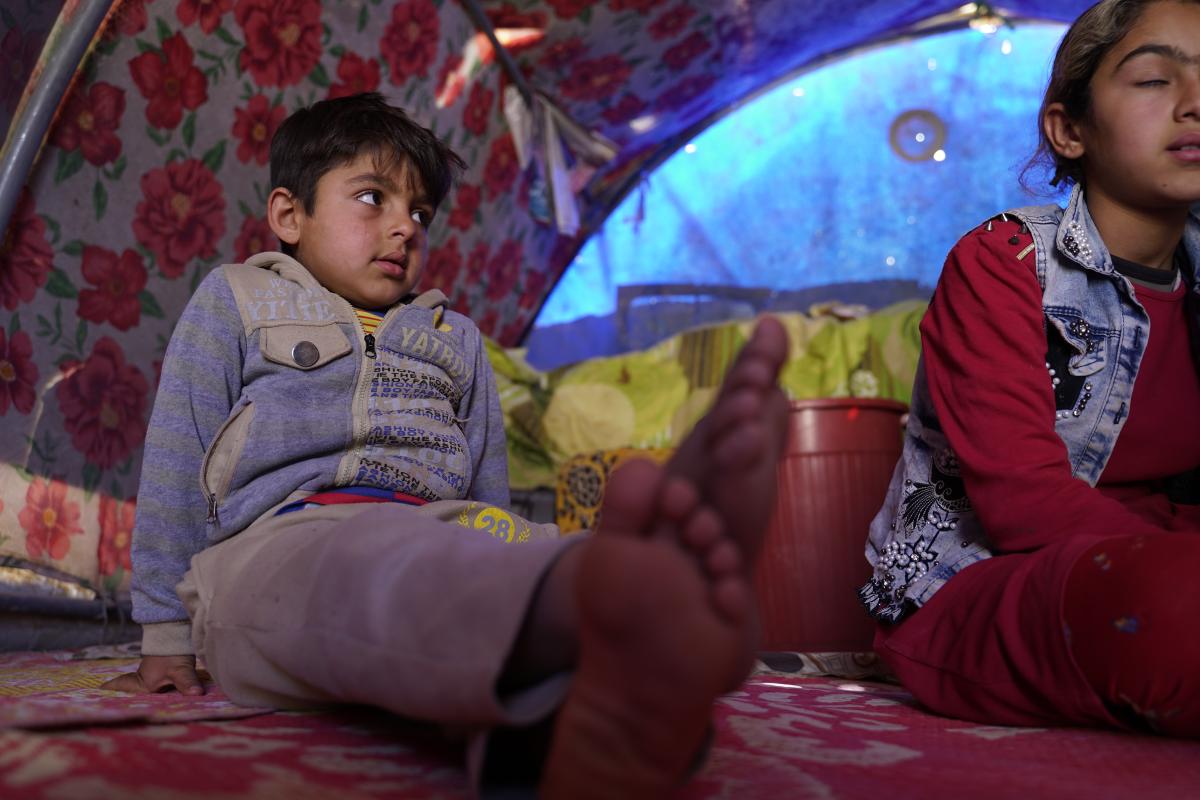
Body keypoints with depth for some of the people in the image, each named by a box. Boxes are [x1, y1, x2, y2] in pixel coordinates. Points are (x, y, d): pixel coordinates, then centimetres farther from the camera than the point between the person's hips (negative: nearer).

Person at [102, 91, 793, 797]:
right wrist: (166, 640, 11)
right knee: (367, 558, -41)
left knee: (515, 547, -33)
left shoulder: (457, 341, 31)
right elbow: (177, 471, 14)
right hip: (276, 540, -3)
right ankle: (613, 595, -73)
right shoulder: (234, 302, 20)